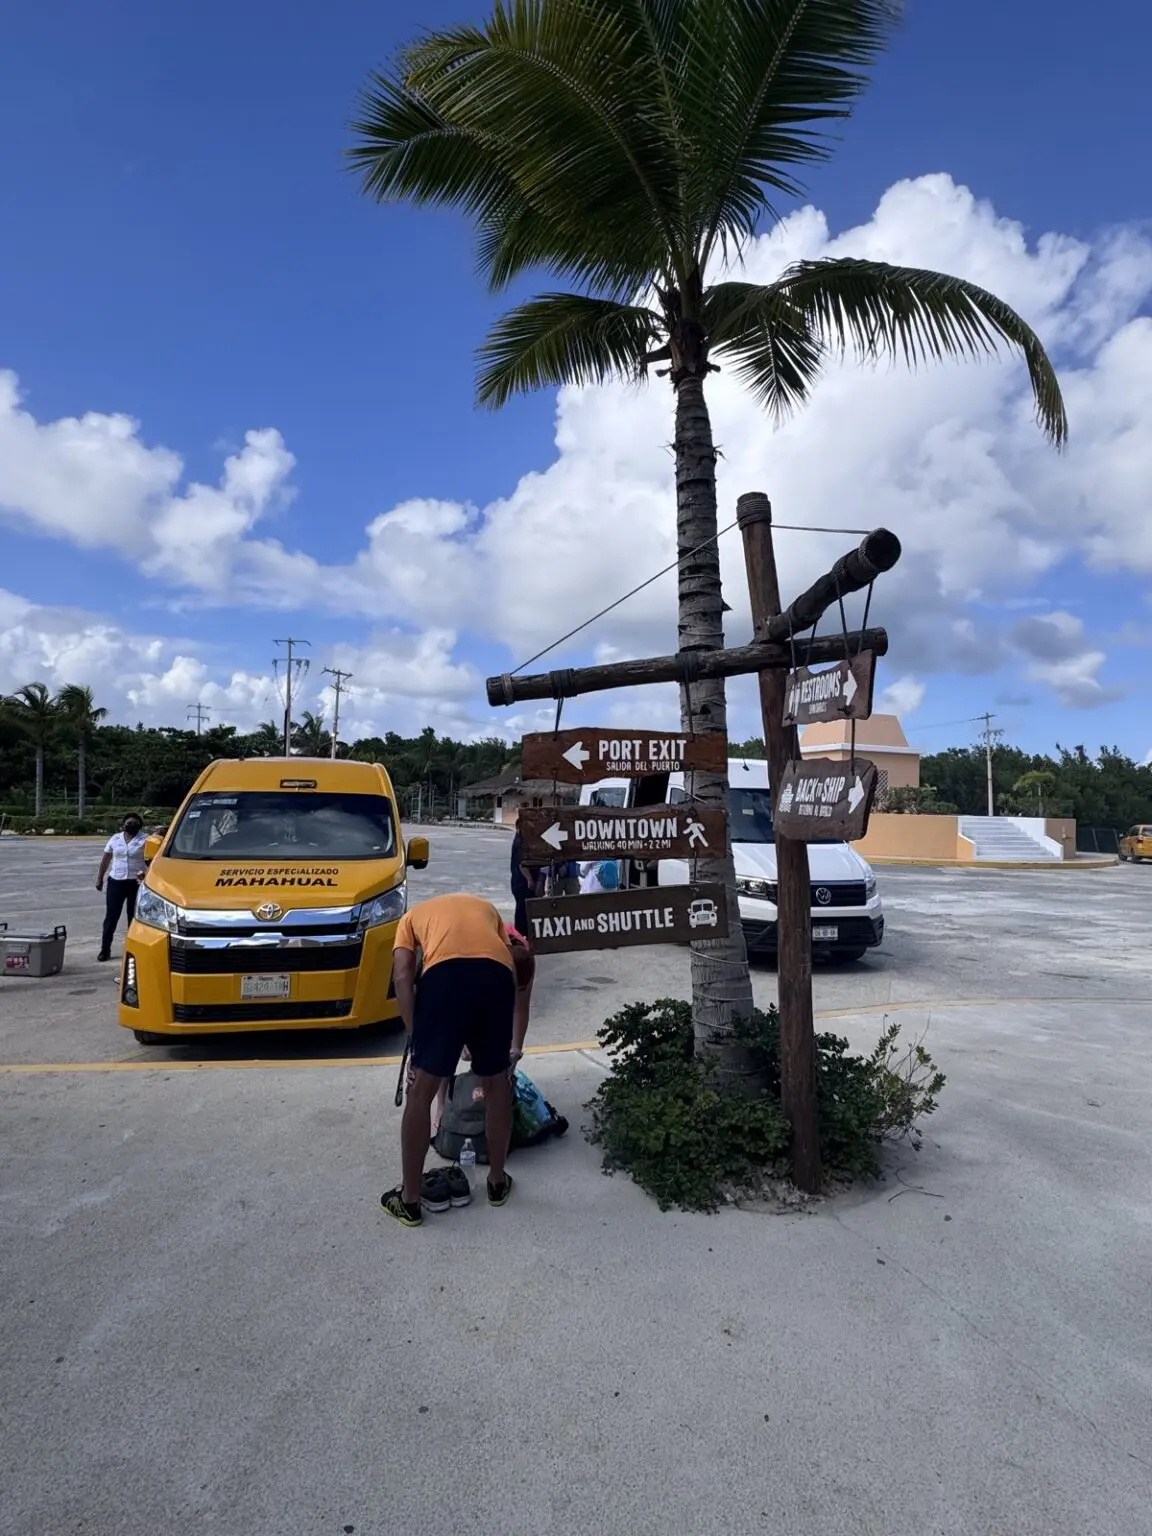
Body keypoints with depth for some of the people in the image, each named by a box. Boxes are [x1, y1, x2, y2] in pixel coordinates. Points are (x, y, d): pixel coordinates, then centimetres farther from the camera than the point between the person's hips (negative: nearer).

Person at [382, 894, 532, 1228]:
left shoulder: (412, 916, 32)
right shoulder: (485, 907, 39)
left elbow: (402, 977, 12)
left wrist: (415, 1038, 13)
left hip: (445, 974, -2)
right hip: (497, 974, 3)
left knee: (421, 1091, 13)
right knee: (497, 1083, 22)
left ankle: (409, 1199, 23)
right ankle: (497, 1181, 37)